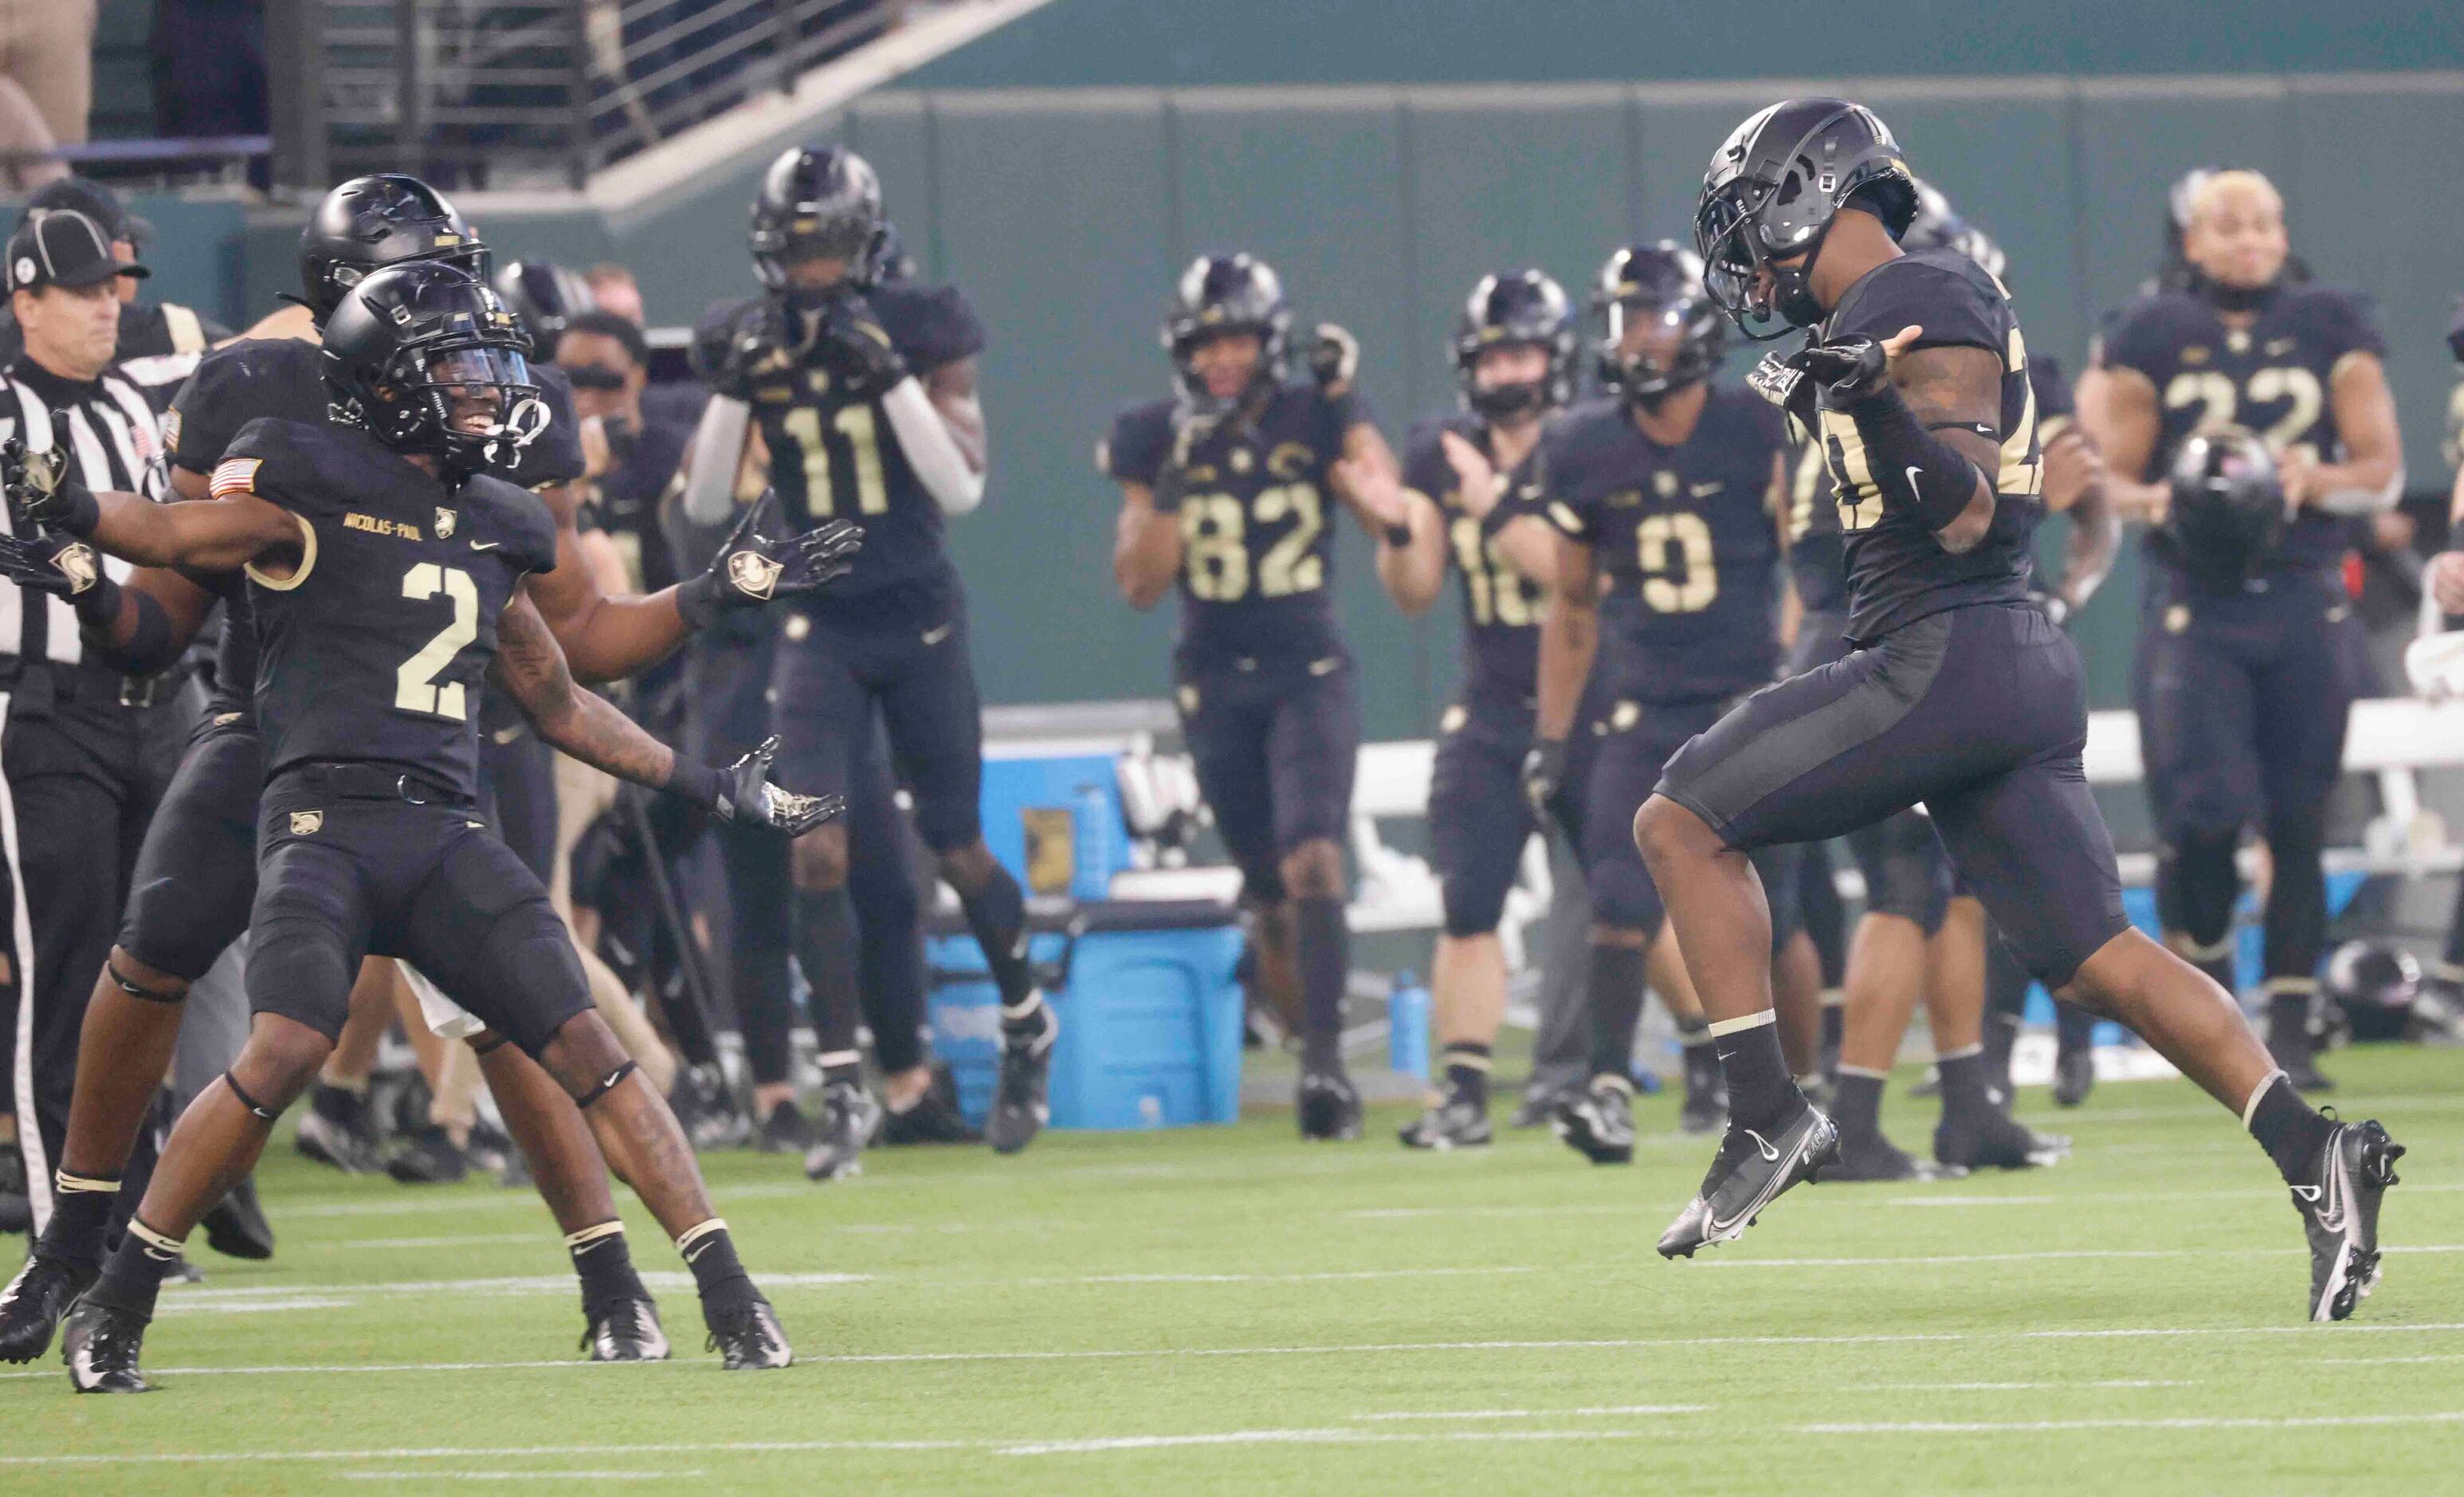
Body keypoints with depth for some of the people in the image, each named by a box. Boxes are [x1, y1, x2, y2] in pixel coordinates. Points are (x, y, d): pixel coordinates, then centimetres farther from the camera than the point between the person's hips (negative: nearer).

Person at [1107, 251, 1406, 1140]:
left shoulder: (1313, 420, -2)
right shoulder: (1156, 441, 2)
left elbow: (1392, 515, -14)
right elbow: (1140, 584, -2)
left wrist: (1342, 408, -20)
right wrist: (1168, 486, -15)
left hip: (1310, 673, -2)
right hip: (1216, 683, 2)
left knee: (1312, 863, -20)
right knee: (1268, 891, 8)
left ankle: (1325, 1062, -24)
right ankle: (1317, 1060, 24)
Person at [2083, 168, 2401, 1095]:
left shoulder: (2333, 330, 7)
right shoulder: (2152, 340, 4)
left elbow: (2383, 469, 6)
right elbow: (2112, 478, 6)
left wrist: (2318, 482, -14)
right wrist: (2158, 502, -16)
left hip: (2307, 602, 2)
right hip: (2194, 603, -1)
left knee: (2298, 823, 2)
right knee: (2204, 813, -14)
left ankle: (2291, 1028, 9)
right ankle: (2199, 952, 16)